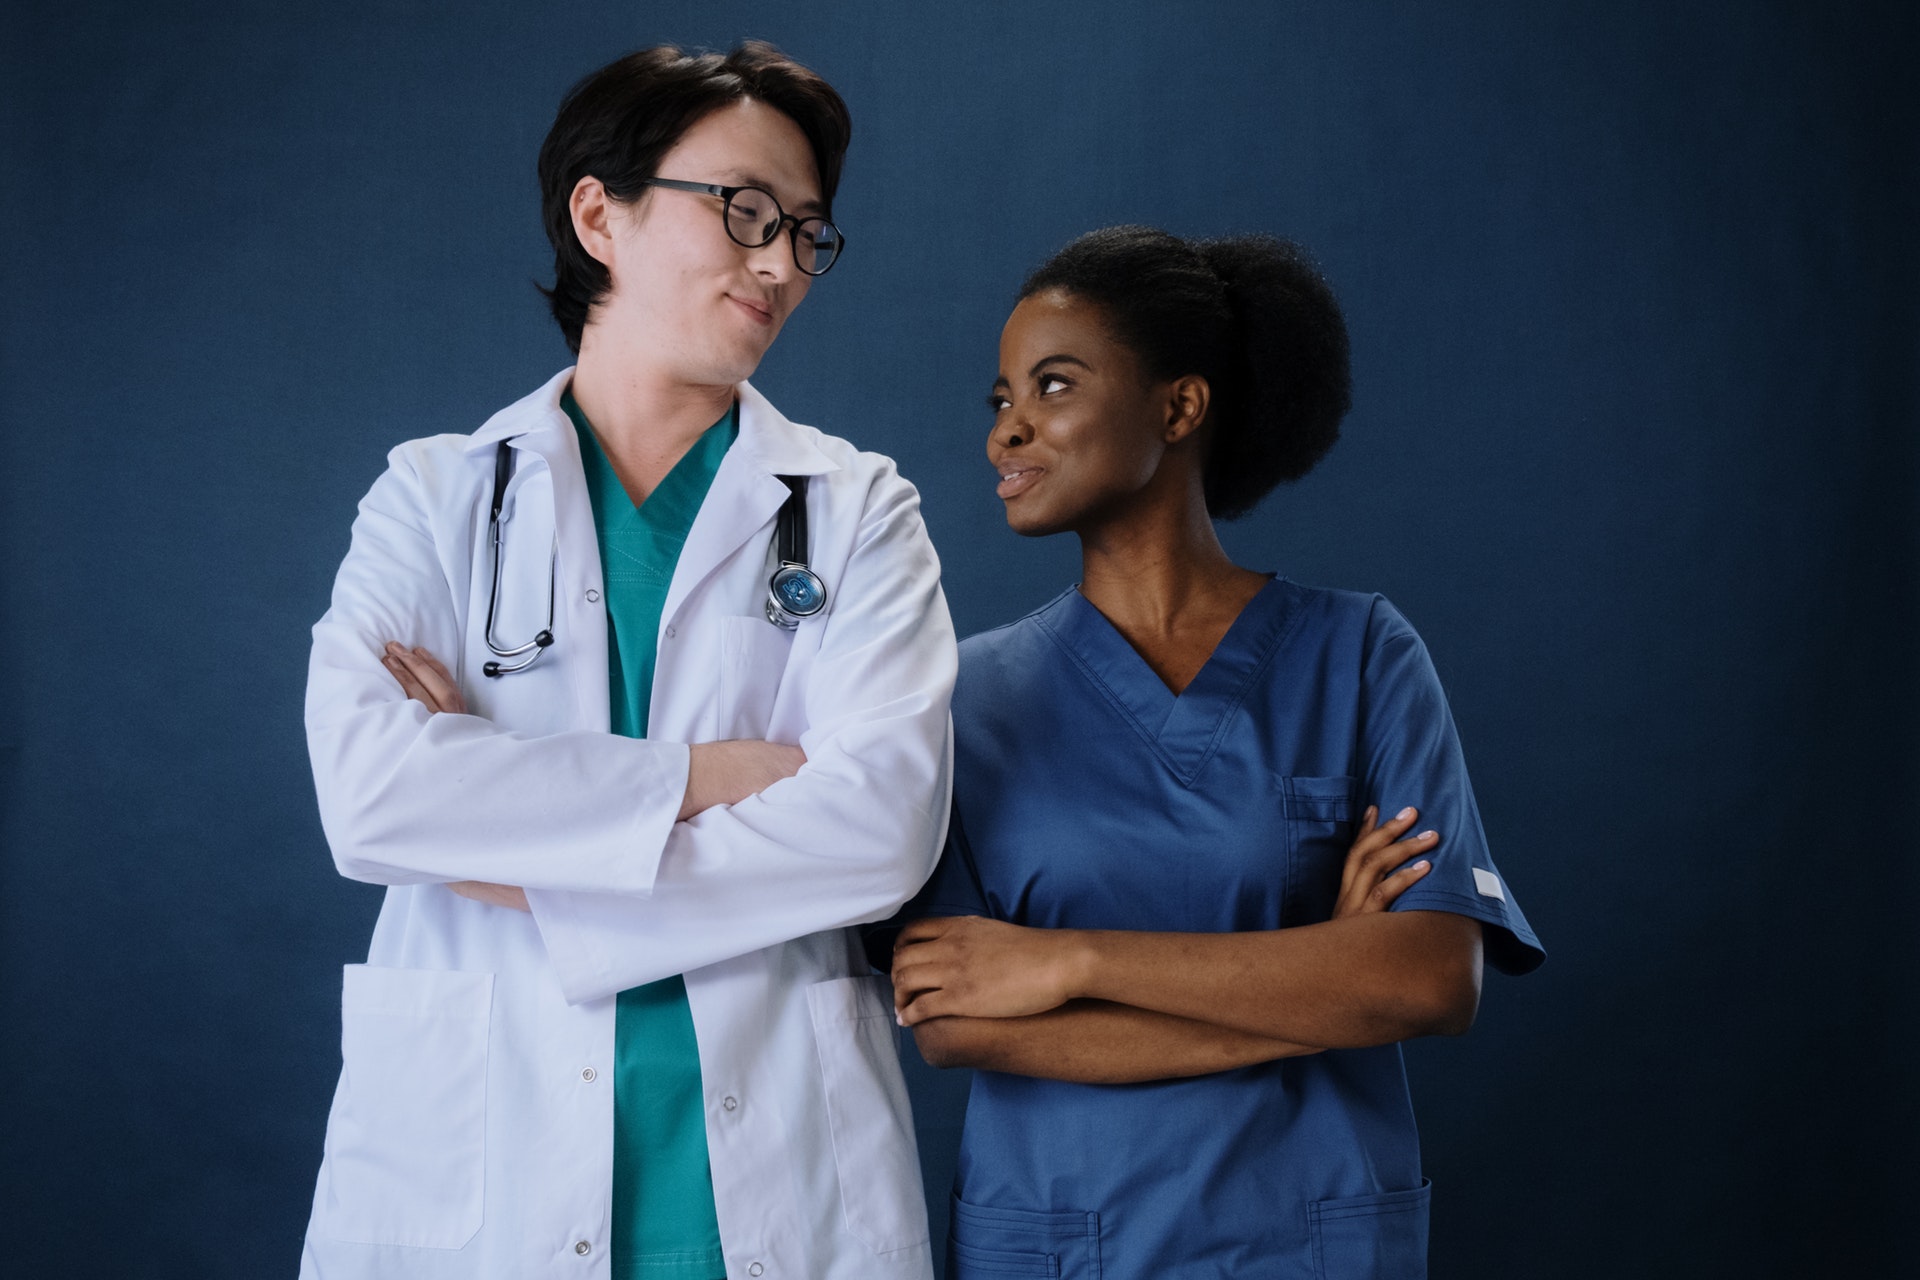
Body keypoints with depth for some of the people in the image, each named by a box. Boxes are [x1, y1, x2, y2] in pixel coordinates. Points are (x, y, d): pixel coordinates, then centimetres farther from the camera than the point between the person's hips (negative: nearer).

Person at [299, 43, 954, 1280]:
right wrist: (702, 775, -13)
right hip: (472, 1162, 0)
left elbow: (886, 819, -10)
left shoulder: (856, 512, 6)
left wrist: (533, 887, -11)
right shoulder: (436, 496, 6)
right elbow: (368, 787, -11)